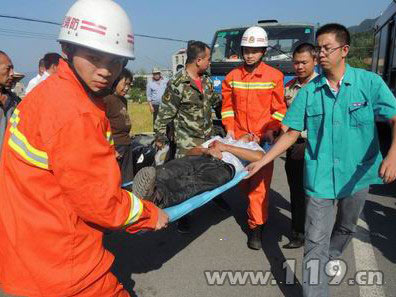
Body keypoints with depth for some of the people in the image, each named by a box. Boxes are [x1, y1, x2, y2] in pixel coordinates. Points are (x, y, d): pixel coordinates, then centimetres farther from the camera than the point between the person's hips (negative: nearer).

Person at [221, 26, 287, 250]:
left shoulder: (274, 76, -1)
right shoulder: (232, 77, 7)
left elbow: (280, 109, 2)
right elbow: (227, 106, 12)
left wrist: (271, 130, -9)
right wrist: (230, 129, 2)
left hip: (263, 138, -3)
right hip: (239, 137, 3)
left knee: (260, 183, -6)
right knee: (243, 181, 12)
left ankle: (256, 226, 6)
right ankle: (257, 211, 37)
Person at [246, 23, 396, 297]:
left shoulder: (369, 82, -7)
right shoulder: (309, 92, -4)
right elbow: (291, 134, 0)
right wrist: (261, 162, -3)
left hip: (358, 174, 1)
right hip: (320, 176, -1)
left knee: (347, 227, 25)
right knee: (316, 242, -1)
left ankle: (332, 257, 55)